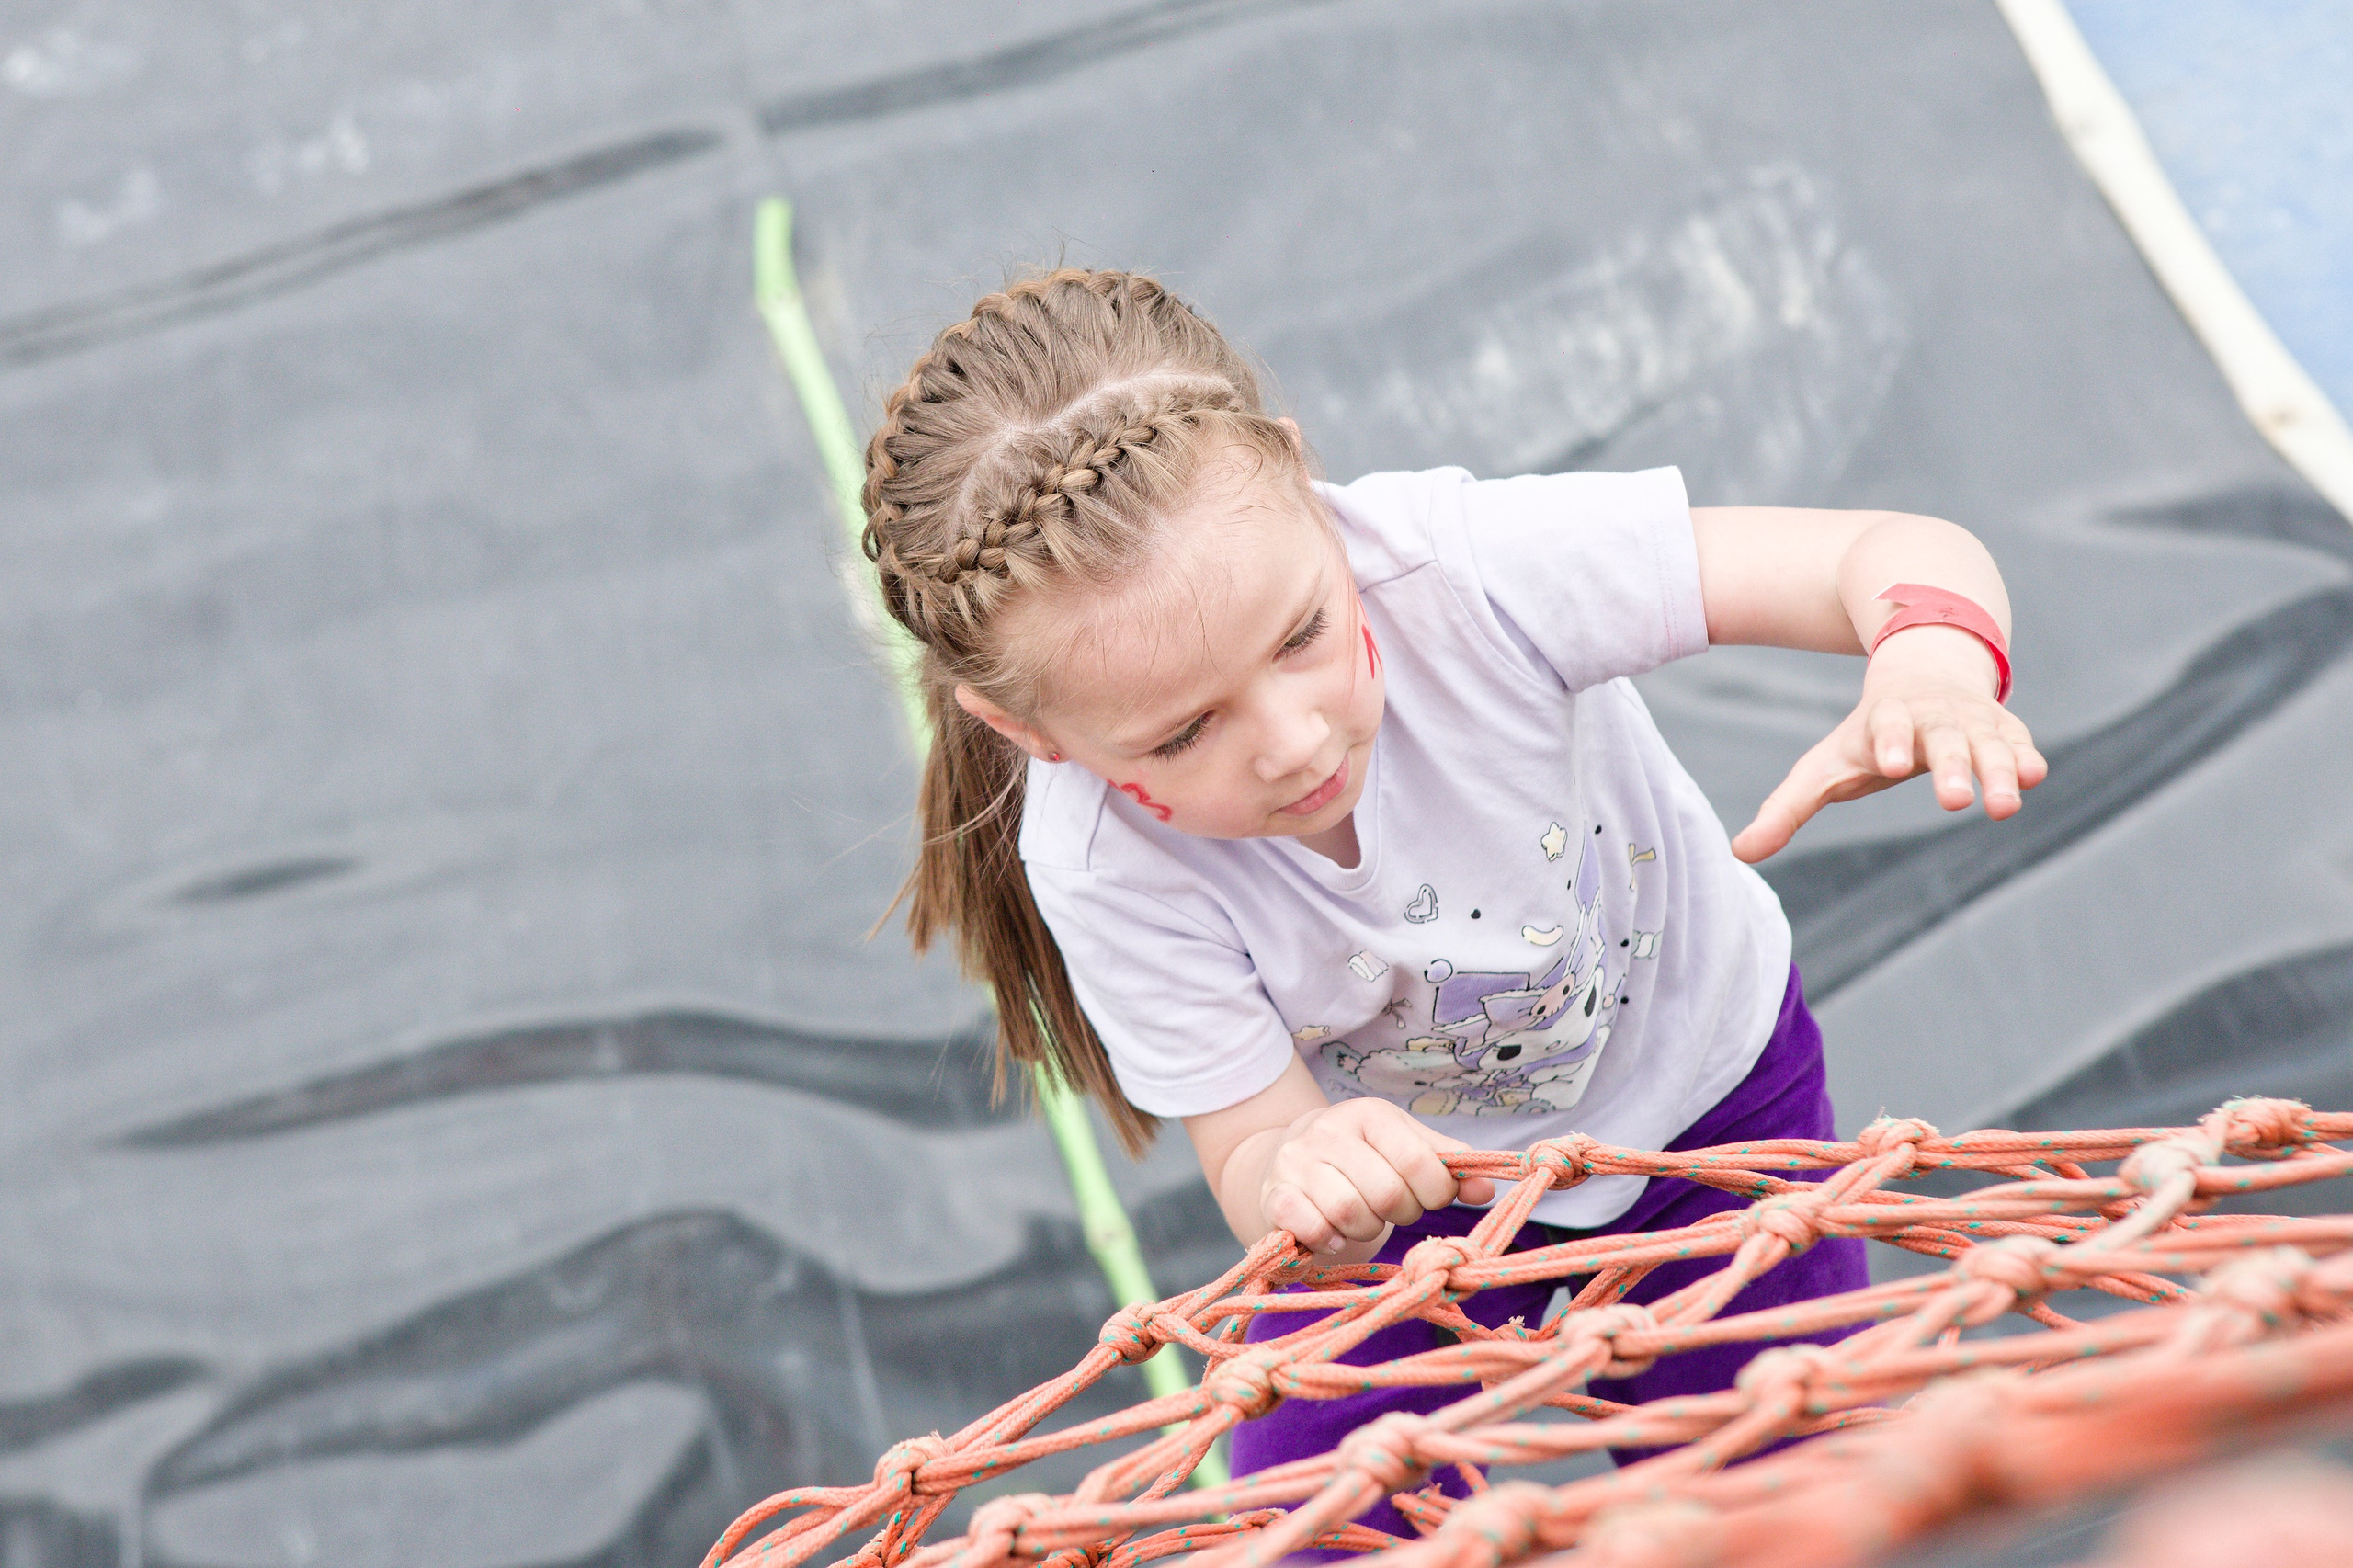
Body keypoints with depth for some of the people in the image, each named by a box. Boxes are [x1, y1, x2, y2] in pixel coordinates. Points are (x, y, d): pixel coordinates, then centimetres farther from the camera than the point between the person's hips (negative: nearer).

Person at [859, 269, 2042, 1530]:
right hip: (1391, 1157, 0)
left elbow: (1906, 556, -35)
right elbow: (1252, 1142, -23)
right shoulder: (1101, 865, -33)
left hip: (1697, 1074, 0)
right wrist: (1298, 1186, -48)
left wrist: (1930, 659, -58)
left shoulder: (1455, 560, -37)